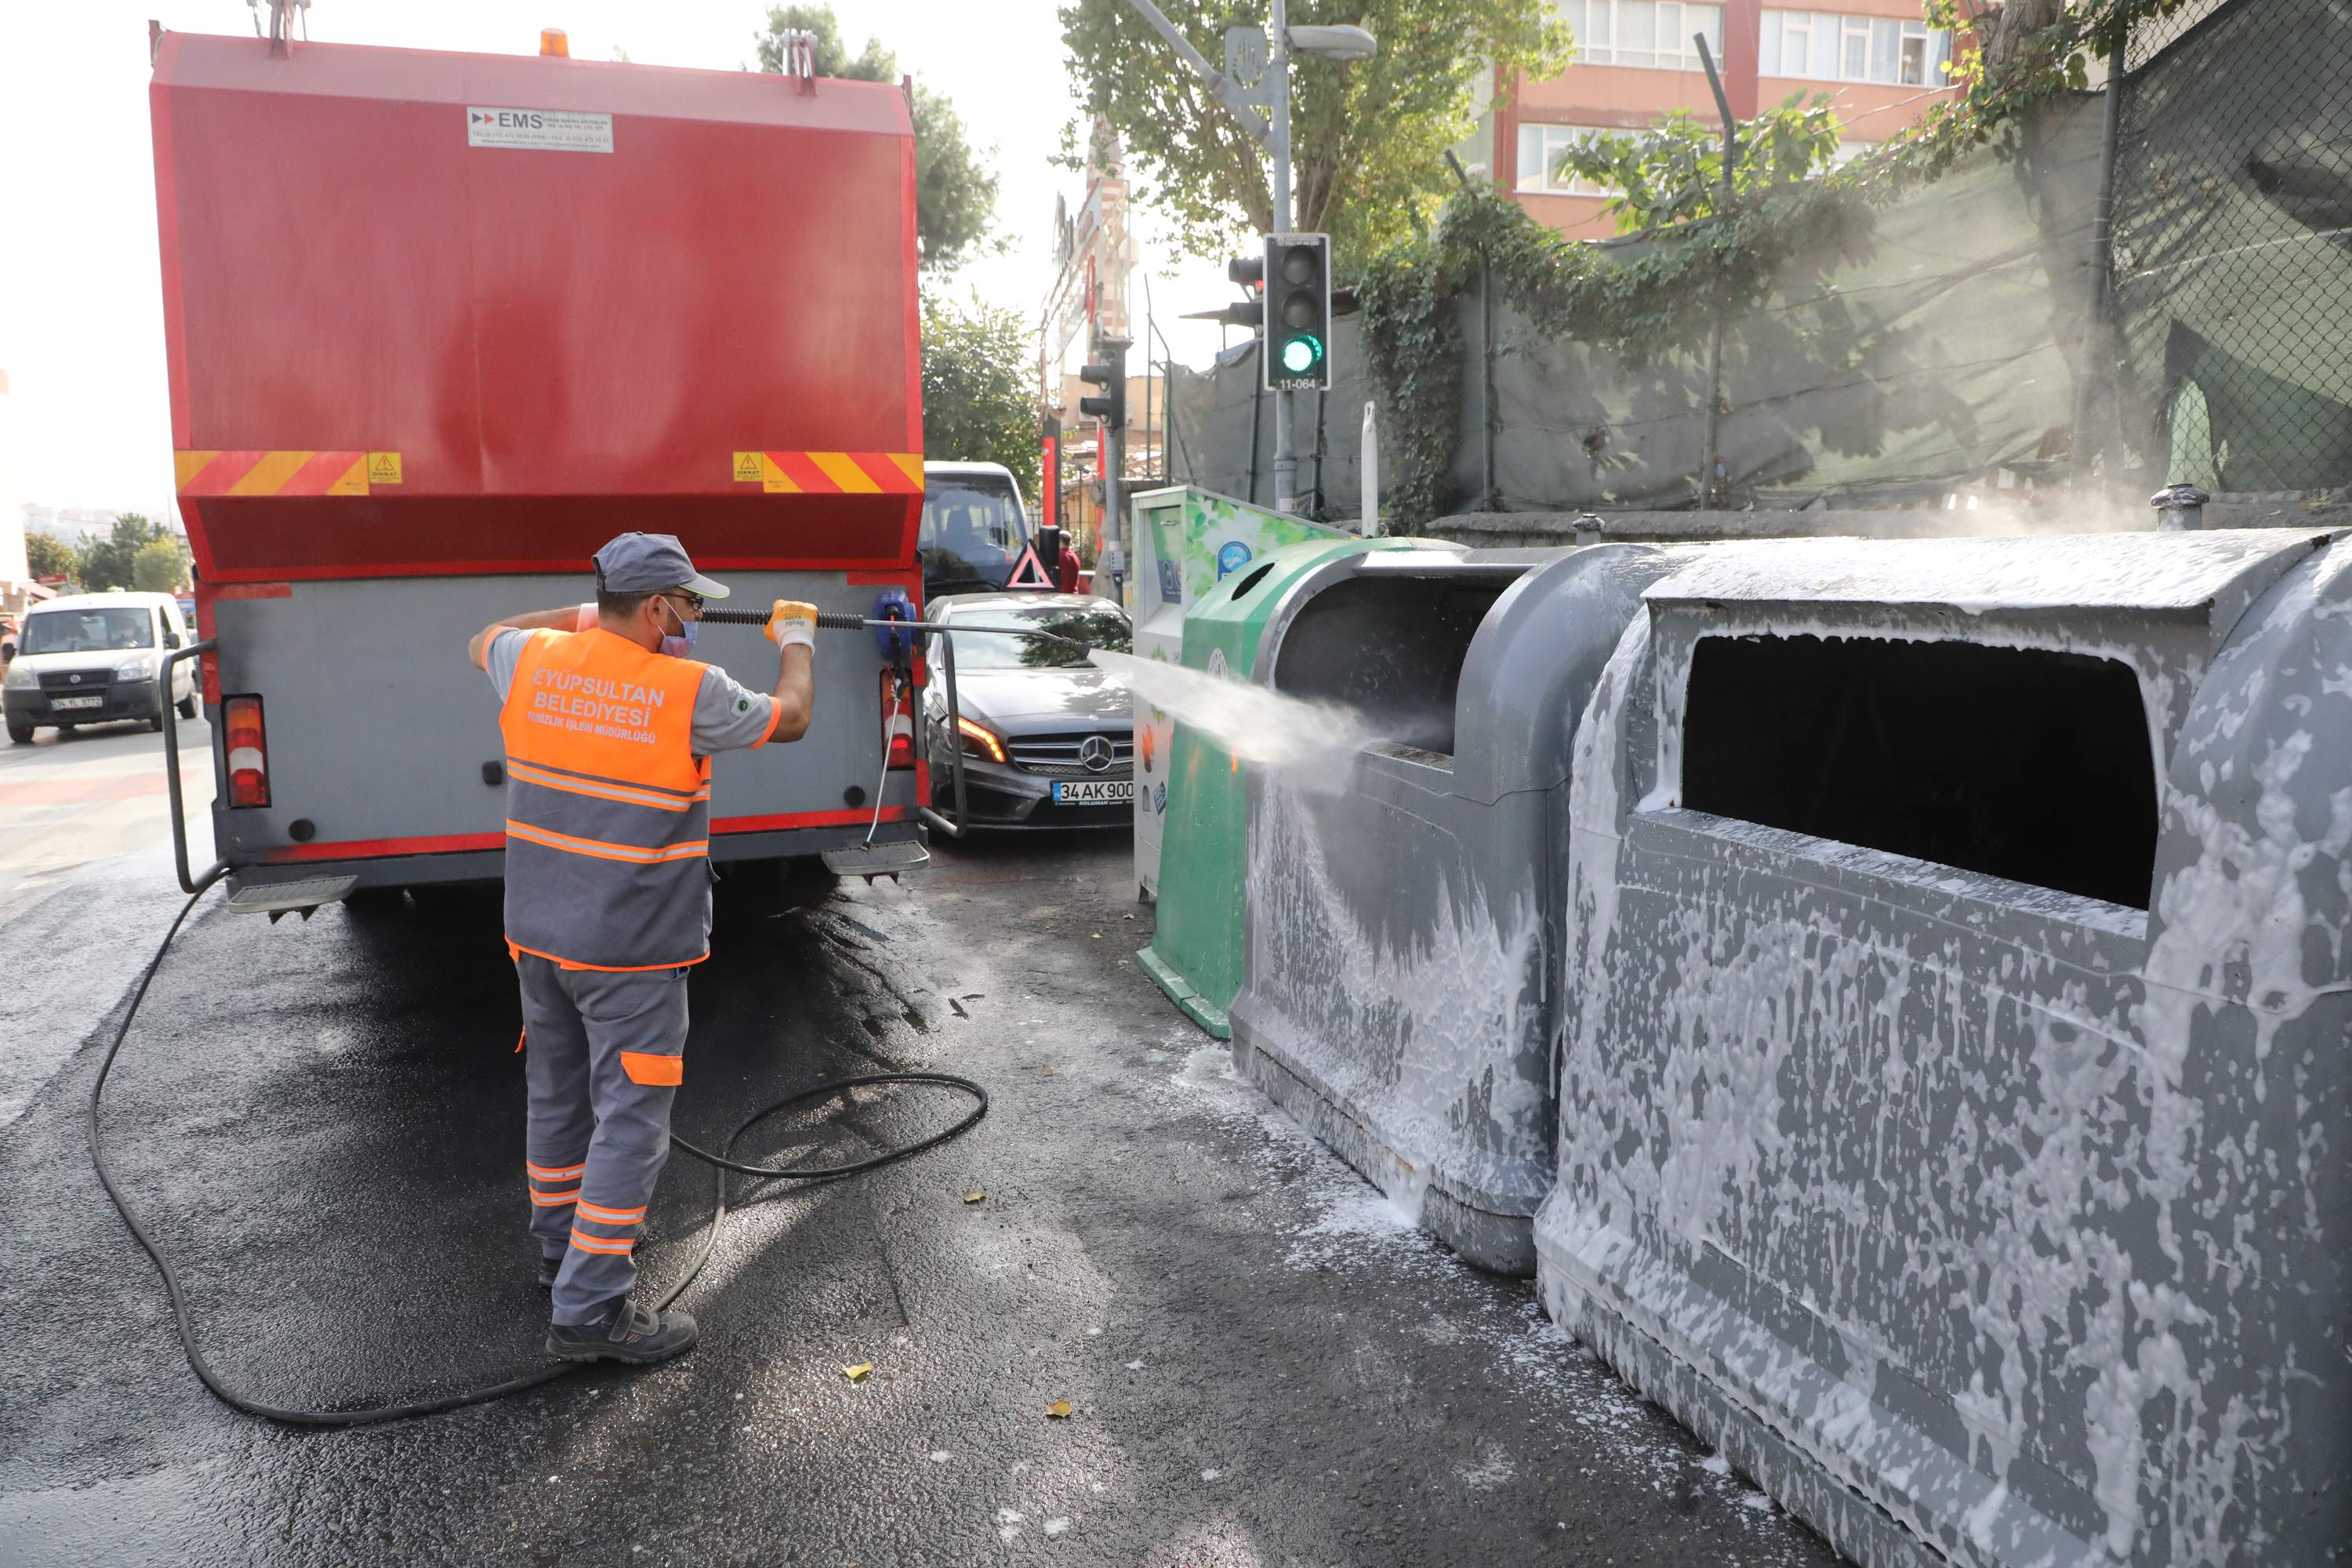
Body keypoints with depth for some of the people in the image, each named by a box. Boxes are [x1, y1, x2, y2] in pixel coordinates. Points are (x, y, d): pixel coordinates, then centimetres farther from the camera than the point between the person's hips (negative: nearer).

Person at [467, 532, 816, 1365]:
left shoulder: (535, 661, -2)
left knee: (558, 1095, 22)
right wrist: (796, 641, 17)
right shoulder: (689, 691, -17)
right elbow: (790, 718, 0)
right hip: (630, 951, -7)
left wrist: (581, 616, 28)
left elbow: (484, 640, 23)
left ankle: (561, 1243, 40)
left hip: (536, 935, 7)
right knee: (630, 1119, 1)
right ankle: (589, 1310, 3)